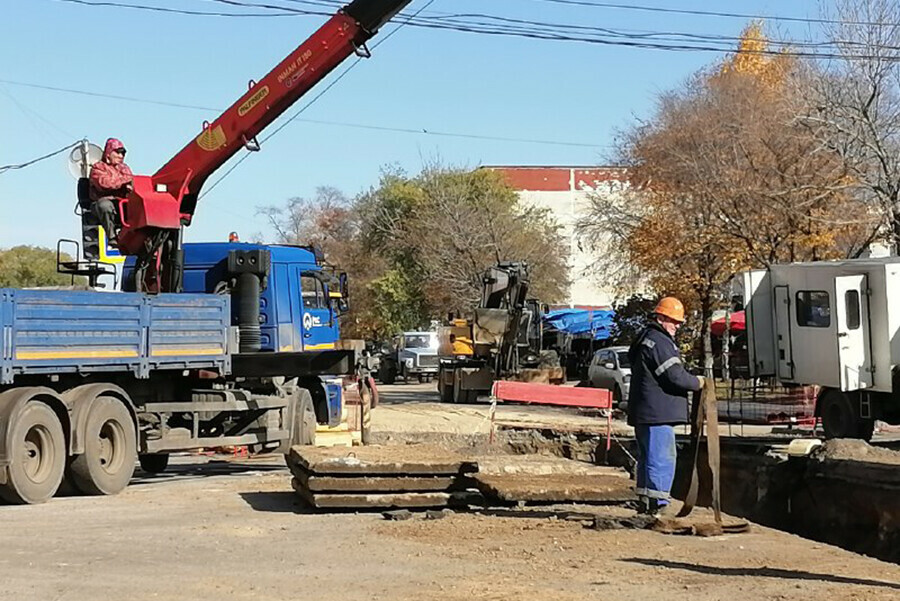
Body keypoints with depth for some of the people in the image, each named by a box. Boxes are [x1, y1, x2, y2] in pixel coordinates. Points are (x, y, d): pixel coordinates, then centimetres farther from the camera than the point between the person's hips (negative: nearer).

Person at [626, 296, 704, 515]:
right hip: (658, 413, -11)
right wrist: (697, 382, -2)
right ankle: (656, 502, -10)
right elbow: (676, 377, -19)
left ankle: (644, 501, 21)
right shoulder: (660, 342, -15)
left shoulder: (645, 339, 20)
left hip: (644, 414, 11)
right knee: (662, 457, -9)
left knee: (648, 456, 16)